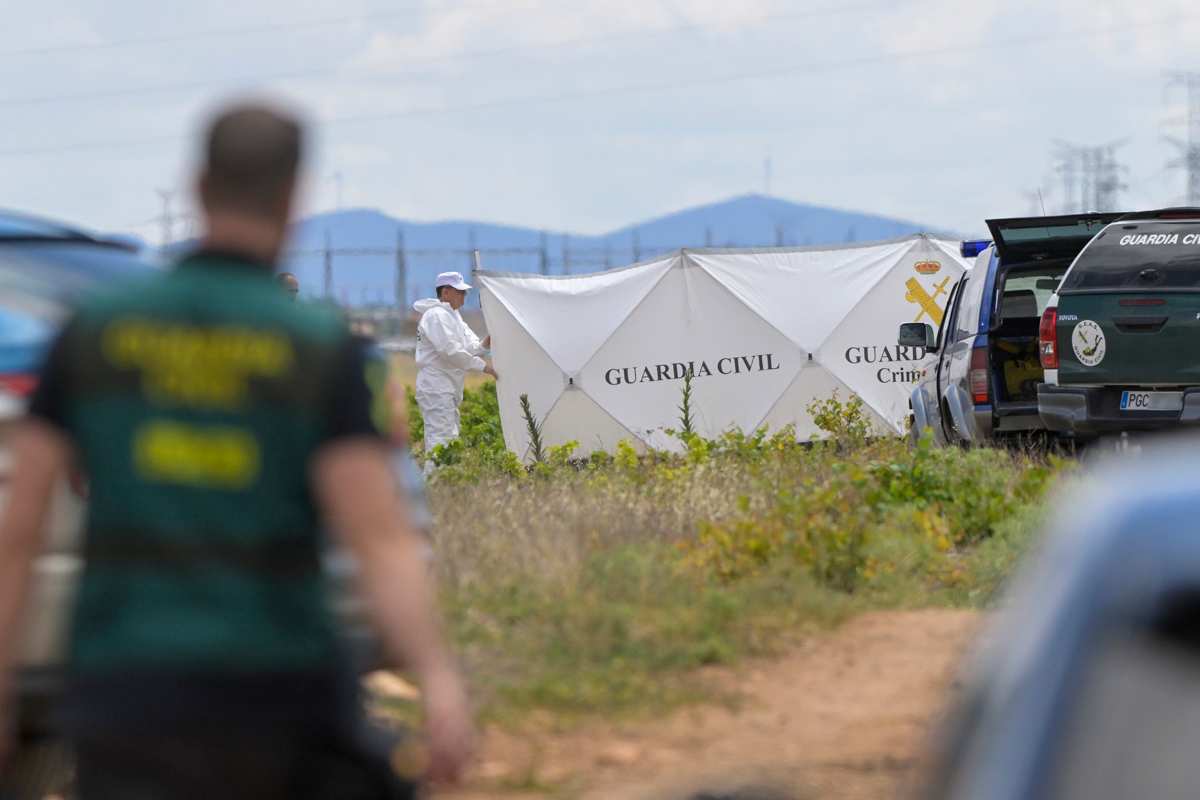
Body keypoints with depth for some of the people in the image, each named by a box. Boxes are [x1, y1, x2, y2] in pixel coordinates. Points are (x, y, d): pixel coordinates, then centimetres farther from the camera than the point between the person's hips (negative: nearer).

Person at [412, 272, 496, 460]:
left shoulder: (452, 316, 20)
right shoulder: (437, 316, -12)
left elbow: (468, 347, 17)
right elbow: (449, 350, -21)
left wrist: (483, 345, -5)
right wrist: (481, 366, -18)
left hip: (448, 389, 11)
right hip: (436, 387, -11)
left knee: (451, 438, 13)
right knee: (440, 439, -16)